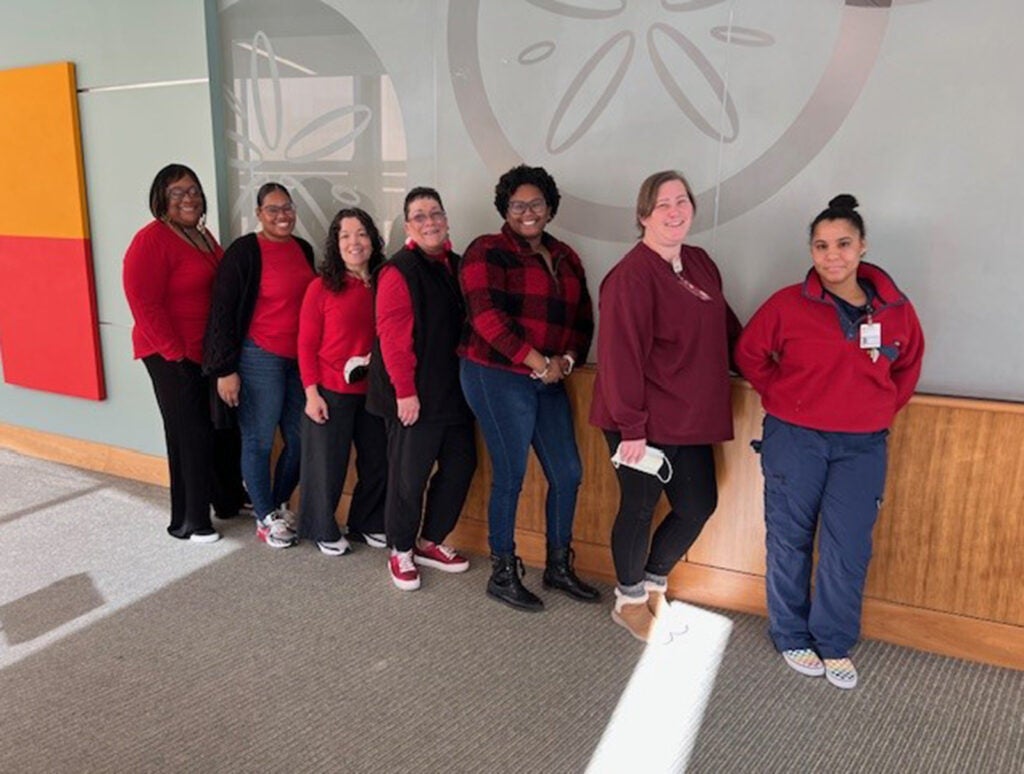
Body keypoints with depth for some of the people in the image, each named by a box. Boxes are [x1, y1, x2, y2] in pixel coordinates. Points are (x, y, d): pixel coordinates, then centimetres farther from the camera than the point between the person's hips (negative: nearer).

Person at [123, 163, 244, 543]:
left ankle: (230, 500, 35)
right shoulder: (151, 240, -14)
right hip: (174, 358, -8)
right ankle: (187, 522, 15)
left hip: (210, 352, 8)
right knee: (190, 436, 0)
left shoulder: (202, 236, 12)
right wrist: (178, 354, -17)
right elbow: (144, 303, -18)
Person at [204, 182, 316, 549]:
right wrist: (225, 369, -13)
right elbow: (223, 311, -10)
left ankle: (279, 504, 31)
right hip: (260, 358, -6)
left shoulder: (303, 249, 9)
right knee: (259, 442, 4)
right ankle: (265, 518, 20)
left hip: (299, 359, 6)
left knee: (300, 439, 10)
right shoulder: (244, 251, -9)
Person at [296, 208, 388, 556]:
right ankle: (324, 531, 27)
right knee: (328, 463, 8)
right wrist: (311, 393, -11)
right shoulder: (321, 287, -7)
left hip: (373, 391, 4)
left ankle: (367, 525, 33)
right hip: (331, 392, -4)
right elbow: (306, 344, -6)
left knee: (377, 462, 13)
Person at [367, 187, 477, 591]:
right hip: (414, 394, -8)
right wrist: (405, 390, -19)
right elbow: (392, 336, -16)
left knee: (460, 464, 11)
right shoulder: (398, 270, -11)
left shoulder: (457, 266, 13)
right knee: (409, 474, 0)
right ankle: (401, 551, 20)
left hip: (453, 389, 8)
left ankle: (430, 542, 29)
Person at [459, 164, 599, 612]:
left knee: (568, 474, 9)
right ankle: (502, 575, 17)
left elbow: (582, 318, 12)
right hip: (497, 376, -7)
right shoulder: (488, 251, -5)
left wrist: (567, 359, -7)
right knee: (510, 477, -1)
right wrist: (538, 361, -18)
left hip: (549, 382, 7)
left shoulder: (564, 257, 15)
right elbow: (487, 315, -17)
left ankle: (559, 566, 28)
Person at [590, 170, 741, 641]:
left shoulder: (700, 264, 9)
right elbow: (620, 356, -21)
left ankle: (652, 583, 36)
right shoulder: (631, 275, -17)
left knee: (699, 505, 14)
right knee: (639, 508, 7)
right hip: (644, 422, -8)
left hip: (691, 420, 8)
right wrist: (631, 427, -20)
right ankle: (631, 602, 30)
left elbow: (726, 329, 20)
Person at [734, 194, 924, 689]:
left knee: (849, 548, 3)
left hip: (862, 446, 2)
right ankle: (792, 637, 25)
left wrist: (882, 410, 9)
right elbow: (750, 354, 5)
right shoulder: (788, 305, -8)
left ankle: (834, 644, 22)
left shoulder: (896, 310, 0)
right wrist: (781, 398, 1)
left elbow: (907, 368, 17)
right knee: (791, 541, 7)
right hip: (795, 439, -2)